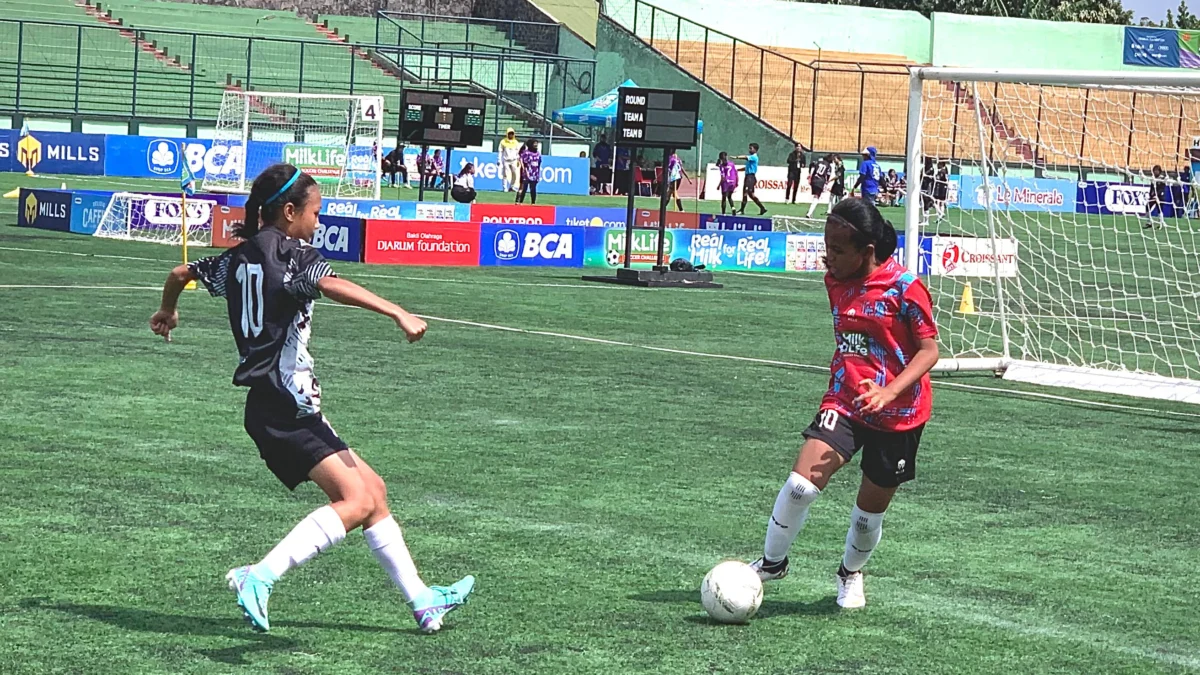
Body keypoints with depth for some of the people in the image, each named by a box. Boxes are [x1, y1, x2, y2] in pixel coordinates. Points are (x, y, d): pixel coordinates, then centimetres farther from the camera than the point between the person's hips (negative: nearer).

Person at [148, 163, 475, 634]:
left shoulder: (238, 258, 15)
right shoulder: (291, 253, -10)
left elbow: (180, 274, 28)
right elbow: (332, 286, -30)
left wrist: (167, 312, 50)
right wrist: (399, 314, -39)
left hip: (271, 407, 10)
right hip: (286, 408, -10)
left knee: (372, 489, 14)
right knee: (357, 501, -18)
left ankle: (420, 600, 17)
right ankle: (261, 578, -27)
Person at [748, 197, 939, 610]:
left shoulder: (904, 288, -16)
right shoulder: (836, 281, 4)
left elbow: (929, 350, -13)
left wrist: (889, 391, -26)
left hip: (899, 415, -4)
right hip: (843, 403, 4)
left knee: (871, 508, 10)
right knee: (801, 482, -17)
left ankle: (851, 575, 38)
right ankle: (771, 562, 3)